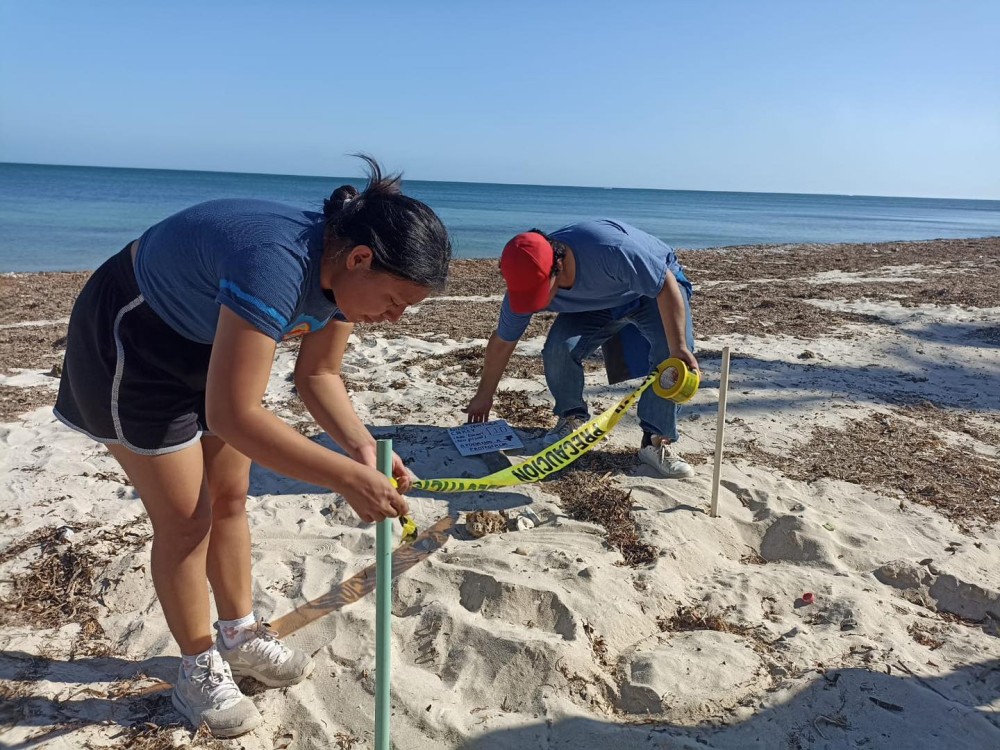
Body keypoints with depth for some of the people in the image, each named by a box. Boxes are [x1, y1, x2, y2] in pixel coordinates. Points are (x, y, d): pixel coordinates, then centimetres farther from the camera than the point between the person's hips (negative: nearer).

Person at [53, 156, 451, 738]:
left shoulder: (344, 271, -14)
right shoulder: (277, 266, -41)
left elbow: (318, 375, -4)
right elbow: (232, 414, -41)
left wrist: (363, 446, -19)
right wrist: (347, 477, -40)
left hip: (209, 340, 8)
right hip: (133, 346, -7)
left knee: (231, 497, 12)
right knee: (186, 520, -1)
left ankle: (241, 635, 31)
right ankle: (200, 672, 19)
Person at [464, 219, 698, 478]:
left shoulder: (609, 250, -45)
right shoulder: (526, 283, -26)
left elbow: (666, 285, -34)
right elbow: (501, 343, -11)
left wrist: (679, 348, -41)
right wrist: (483, 397, -2)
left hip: (653, 288, -3)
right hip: (595, 304, 3)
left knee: (670, 351, -30)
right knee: (558, 349, -22)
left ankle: (657, 441, -15)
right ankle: (573, 418, 4)